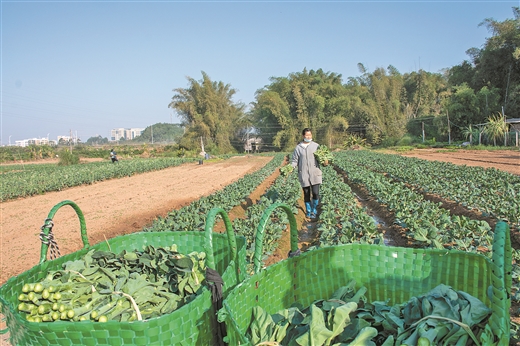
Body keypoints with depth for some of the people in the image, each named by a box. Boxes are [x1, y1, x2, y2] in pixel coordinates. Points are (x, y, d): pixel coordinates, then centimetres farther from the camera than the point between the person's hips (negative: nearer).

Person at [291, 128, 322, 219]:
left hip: (315, 173, 0)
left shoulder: (316, 145, 5)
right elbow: (295, 161, 6)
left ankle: (314, 210, 16)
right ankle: (308, 211, 27)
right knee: (306, 194, 8)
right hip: (304, 174, 1)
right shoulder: (298, 147, 4)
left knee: (315, 193, -8)